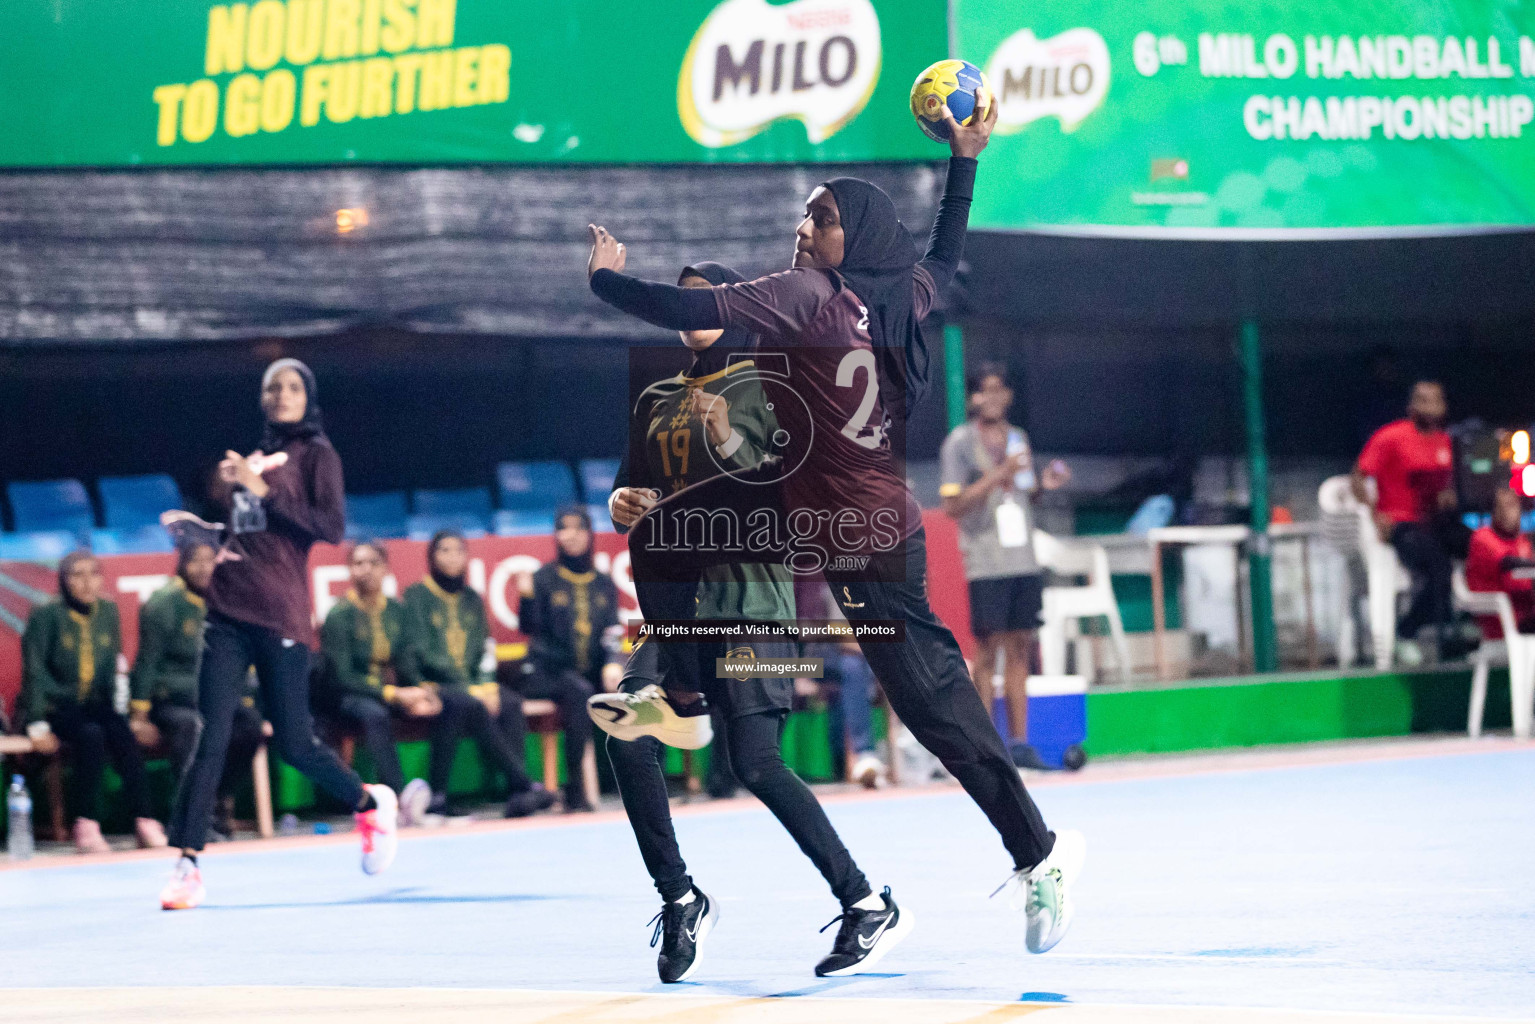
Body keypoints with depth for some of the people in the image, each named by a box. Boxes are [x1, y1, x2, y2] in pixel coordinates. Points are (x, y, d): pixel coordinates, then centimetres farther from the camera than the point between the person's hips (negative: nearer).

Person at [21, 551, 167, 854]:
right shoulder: (46, 616, -7)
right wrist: (38, 725, -14)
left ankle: (144, 822, -32)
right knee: (90, 734, -34)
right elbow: (34, 671, -8)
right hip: (55, 705, -4)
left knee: (122, 733, -28)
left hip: (95, 704, 4)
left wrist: (119, 709, 5)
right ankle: (86, 828, -35)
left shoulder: (107, 612, 8)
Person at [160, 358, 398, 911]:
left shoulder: (316, 455, 1)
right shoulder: (255, 457, 18)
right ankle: (188, 863, -10)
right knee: (211, 737, -8)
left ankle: (371, 804, 29)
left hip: (279, 616, -4)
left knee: (294, 744, 2)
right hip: (228, 612, 4)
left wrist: (261, 489, -15)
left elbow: (331, 527, -13)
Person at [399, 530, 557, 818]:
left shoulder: (471, 599, 20)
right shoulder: (417, 596, 2)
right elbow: (420, 651, -7)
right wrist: (471, 689, -14)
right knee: (471, 706, -34)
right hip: (434, 683, -5)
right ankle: (524, 786, -35)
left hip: (473, 686, 5)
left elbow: (482, 651, 16)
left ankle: (516, 795, -37)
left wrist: (488, 686, -6)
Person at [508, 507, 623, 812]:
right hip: (547, 670, -3)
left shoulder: (604, 584, 15)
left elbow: (612, 634, 6)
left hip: (591, 673, 4)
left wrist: (613, 664, -13)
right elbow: (528, 628, -5)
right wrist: (527, 597, -24)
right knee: (579, 692, -35)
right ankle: (575, 790, -36)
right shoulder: (544, 578, 4)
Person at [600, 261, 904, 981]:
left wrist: (729, 443, -20)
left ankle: (869, 907, -4)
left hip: (749, 593, -5)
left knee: (755, 764, -16)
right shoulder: (656, 402, 18)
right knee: (628, 743, -14)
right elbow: (632, 490, 24)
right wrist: (621, 505, 1)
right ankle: (680, 899, 4)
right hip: (675, 596, 5)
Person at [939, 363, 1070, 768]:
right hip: (986, 564, -6)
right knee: (987, 650, -7)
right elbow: (953, 506, -10)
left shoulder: (1018, 438, 16)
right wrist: (999, 475, -18)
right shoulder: (960, 442, -3)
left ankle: (1020, 743, 5)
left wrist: (1042, 483, 4)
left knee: (1019, 650, 4)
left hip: (1024, 562, 6)